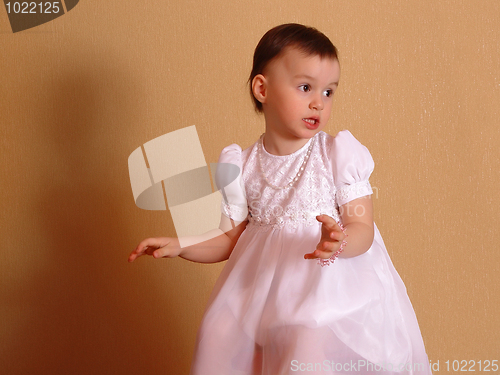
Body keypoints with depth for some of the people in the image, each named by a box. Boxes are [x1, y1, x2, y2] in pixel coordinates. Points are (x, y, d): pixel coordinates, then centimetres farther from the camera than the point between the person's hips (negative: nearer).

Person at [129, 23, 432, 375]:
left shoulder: (339, 154, -5)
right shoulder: (242, 166, 3)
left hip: (327, 283, -3)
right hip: (259, 288, 3)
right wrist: (180, 245, -4)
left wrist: (338, 243, -30)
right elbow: (231, 239, 10)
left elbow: (363, 230, -8)